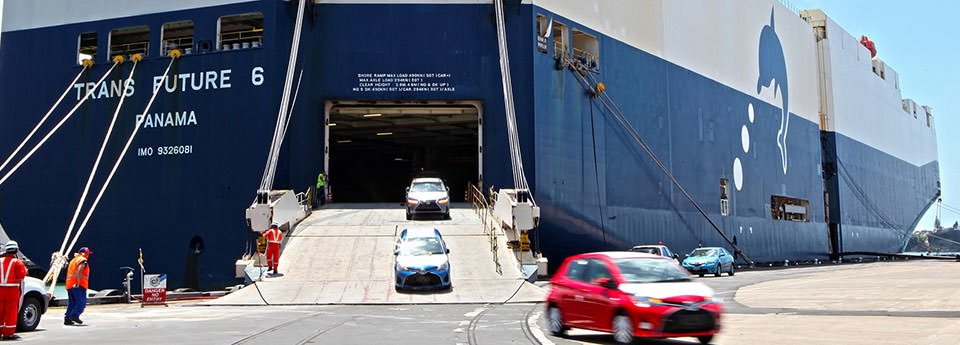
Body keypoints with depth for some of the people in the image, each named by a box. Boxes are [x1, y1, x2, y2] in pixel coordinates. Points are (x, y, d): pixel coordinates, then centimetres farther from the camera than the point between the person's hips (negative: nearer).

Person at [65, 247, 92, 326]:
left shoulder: (73, 260, 26)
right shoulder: (83, 260, -3)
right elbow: (79, 270, -18)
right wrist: (78, 283, -23)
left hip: (69, 284, 8)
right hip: (79, 286, -8)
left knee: (71, 303, 9)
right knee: (81, 302, -8)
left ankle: (67, 318, 2)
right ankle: (74, 315, -20)